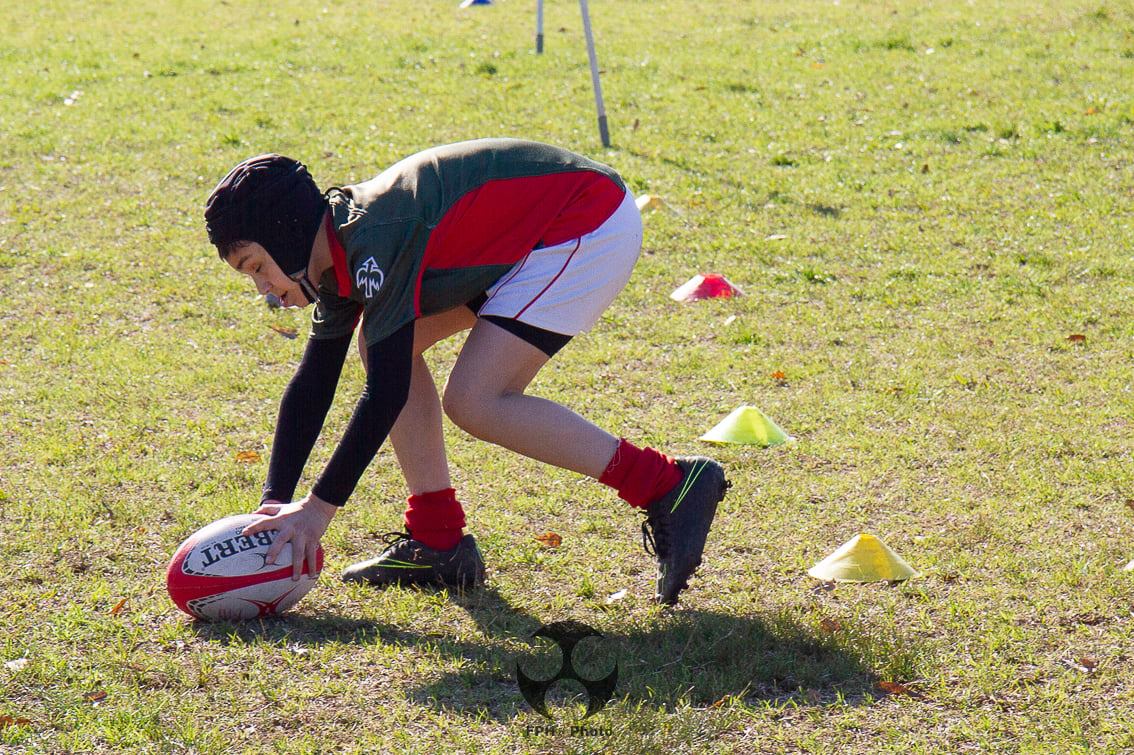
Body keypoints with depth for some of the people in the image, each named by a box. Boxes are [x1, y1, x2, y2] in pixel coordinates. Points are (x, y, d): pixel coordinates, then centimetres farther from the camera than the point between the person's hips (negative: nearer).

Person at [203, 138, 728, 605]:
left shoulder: (374, 243, -25)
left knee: (473, 402, -17)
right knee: (383, 342, 6)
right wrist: (274, 503, 3)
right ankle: (438, 542, 7)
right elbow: (312, 385, 9)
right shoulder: (343, 253, 5)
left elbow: (387, 392, -27)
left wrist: (320, 506, -23)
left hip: (588, 223, -11)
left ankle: (670, 488, -15)